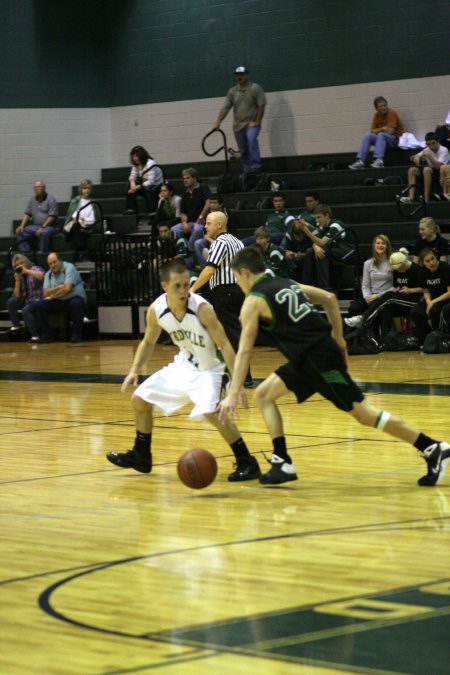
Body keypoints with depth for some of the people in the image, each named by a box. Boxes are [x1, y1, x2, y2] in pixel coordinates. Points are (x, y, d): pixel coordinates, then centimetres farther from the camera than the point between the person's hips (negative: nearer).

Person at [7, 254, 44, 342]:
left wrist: (26, 271, -29)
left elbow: (41, 275, -34)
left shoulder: (35, 269, -7)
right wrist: (17, 281, -6)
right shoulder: (20, 276, 10)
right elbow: (17, 296, 6)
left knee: (25, 310, -31)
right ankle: (16, 325, 15)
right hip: (27, 300, 8)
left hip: (38, 300, -8)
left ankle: (35, 335, -25)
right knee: (10, 302, 4)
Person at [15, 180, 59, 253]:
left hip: (50, 226, -7)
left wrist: (42, 227, -21)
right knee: (20, 232, -11)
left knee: (43, 232, -39)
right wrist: (22, 225, -5)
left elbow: (52, 217, -14)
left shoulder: (50, 199, -8)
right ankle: (24, 252, -10)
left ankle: (42, 252, -30)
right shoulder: (32, 200, 13)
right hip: (35, 225, 7)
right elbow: (27, 214, 12)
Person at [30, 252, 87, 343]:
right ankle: (46, 335, -6)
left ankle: (76, 335, -26)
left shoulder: (69, 268, -8)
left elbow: (67, 288, -19)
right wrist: (59, 287, -15)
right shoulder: (48, 274, 9)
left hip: (74, 298, -5)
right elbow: (46, 293, -1)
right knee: (37, 306, -13)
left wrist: (52, 295, -9)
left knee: (76, 303, -40)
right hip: (57, 302, 5)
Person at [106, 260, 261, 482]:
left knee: (211, 412, -31)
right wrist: (135, 370, -7)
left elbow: (224, 345, -25)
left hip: (208, 370, -7)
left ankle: (247, 463, -18)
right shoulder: (156, 309, -13)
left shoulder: (201, 308, -30)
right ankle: (140, 457, 29)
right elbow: (148, 342, 6)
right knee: (140, 399, 11)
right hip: (183, 365, 7)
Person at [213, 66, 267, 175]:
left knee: (251, 138, -33)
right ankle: (247, 172, 14)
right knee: (243, 151, 6)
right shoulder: (232, 91, 11)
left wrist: (256, 122, -13)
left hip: (252, 124, -5)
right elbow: (225, 108, 5)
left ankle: (255, 165, -34)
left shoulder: (255, 88, -2)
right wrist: (218, 122, -7)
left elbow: (261, 106, -7)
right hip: (238, 125, 5)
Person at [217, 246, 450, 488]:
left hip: (319, 359, -9)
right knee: (263, 394, 13)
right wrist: (338, 339, 21)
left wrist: (233, 394, -16)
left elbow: (244, 351, -13)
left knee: (363, 413, -5)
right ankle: (282, 463, 7)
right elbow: (330, 298, 17)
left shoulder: (253, 301, -7)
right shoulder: (287, 284, 17)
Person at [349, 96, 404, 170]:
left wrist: (378, 130, -4)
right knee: (367, 136, -16)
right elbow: (372, 131, 4)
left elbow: (390, 131, -18)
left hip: (396, 138, -6)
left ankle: (379, 160, -49)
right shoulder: (377, 115, 6)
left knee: (381, 135, -34)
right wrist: (382, 129, -14)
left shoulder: (392, 112, -12)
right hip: (382, 139, 6)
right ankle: (360, 161, -26)